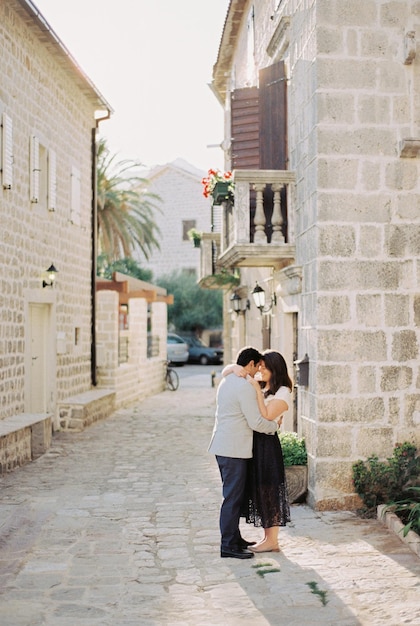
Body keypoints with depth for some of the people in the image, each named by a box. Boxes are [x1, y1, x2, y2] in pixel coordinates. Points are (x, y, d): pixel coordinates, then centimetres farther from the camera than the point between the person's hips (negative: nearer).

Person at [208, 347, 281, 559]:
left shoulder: (226, 381, 13)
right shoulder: (245, 387, -17)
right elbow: (256, 422, -18)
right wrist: (275, 426, 0)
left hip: (223, 446, 10)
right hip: (234, 449, -10)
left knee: (234, 495, 18)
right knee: (233, 497, -4)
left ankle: (234, 538, 27)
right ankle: (228, 546, 1)